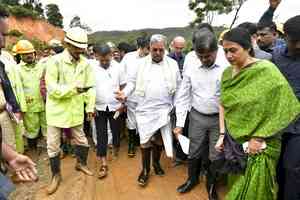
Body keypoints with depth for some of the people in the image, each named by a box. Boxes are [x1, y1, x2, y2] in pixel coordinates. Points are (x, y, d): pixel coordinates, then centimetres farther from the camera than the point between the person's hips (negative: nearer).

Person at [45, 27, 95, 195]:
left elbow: (90, 87, 1)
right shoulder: (55, 61, -13)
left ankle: (81, 163, 45)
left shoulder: (85, 63, -3)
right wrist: (74, 88, -25)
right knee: (53, 145, 9)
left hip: (76, 110, 3)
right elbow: (52, 89, -16)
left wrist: (90, 107, -4)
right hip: (57, 110, -2)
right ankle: (56, 175, 31)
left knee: (81, 140, 16)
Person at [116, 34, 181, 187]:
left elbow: (178, 87, 6)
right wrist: (125, 93, -14)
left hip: (164, 110, 1)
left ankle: (156, 163, 40)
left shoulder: (172, 64, 1)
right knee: (145, 141, 4)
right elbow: (132, 81, 4)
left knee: (159, 140, 15)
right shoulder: (141, 63, 0)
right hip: (145, 110, -1)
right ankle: (145, 169, 24)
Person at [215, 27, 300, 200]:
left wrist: (258, 138, -12)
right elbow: (223, 104, 4)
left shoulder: (266, 70, -13)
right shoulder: (227, 73, 3)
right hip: (233, 139, 5)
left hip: (261, 143, -4)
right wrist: (222, 134, -2)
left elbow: (279, 107, -14)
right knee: (237, 185, 18)